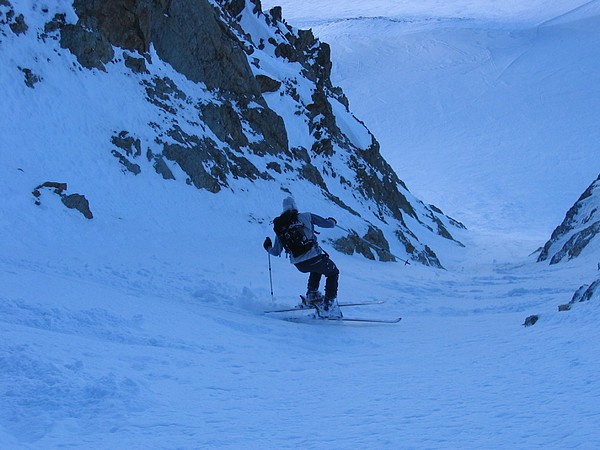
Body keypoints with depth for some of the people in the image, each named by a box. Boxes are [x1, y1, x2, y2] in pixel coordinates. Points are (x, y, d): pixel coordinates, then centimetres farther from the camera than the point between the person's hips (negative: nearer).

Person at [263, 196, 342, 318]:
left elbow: (276, 252, 15)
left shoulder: (279, 227, 10)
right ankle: (328, 306, 9)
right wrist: (332, 221, 27)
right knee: (333, 272, 22)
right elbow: (328, 224, 2)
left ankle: (312, 296, 29)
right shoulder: (305, 216, 1)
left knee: (317, 268, 38)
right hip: (313, 257, -5)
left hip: (298, 265, 5)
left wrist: (268, 247, 38)